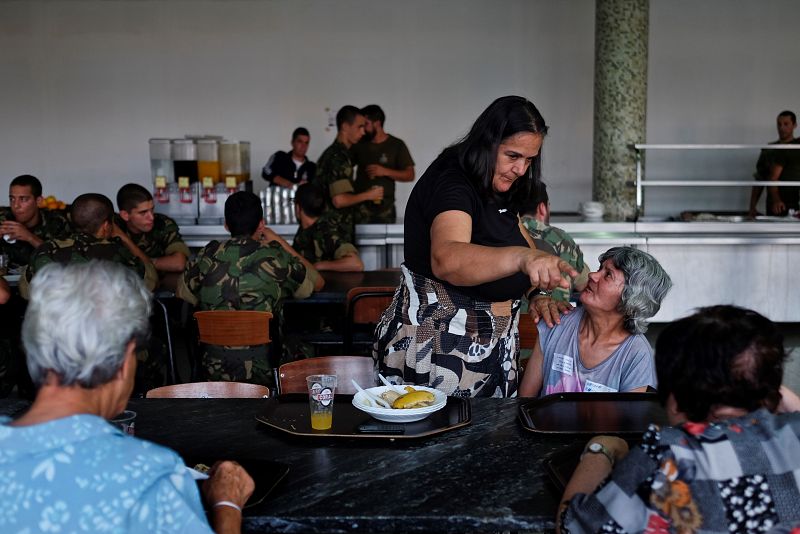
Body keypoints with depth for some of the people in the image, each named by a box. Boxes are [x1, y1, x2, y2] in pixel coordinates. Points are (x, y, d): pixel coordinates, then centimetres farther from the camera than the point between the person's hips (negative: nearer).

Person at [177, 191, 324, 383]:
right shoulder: (276, 258, -6)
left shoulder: (207, 256, 0)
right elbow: (318, 283, 12)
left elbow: (181, 295, 17)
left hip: (214, 370, 3)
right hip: (264, 372, -3)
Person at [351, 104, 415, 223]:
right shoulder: (359, 144, 8)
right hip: (361, 205, 1)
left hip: (385, 206, -1)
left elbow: (410, 175, 0)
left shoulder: (396, 145, 2)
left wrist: (385, 171, -14)